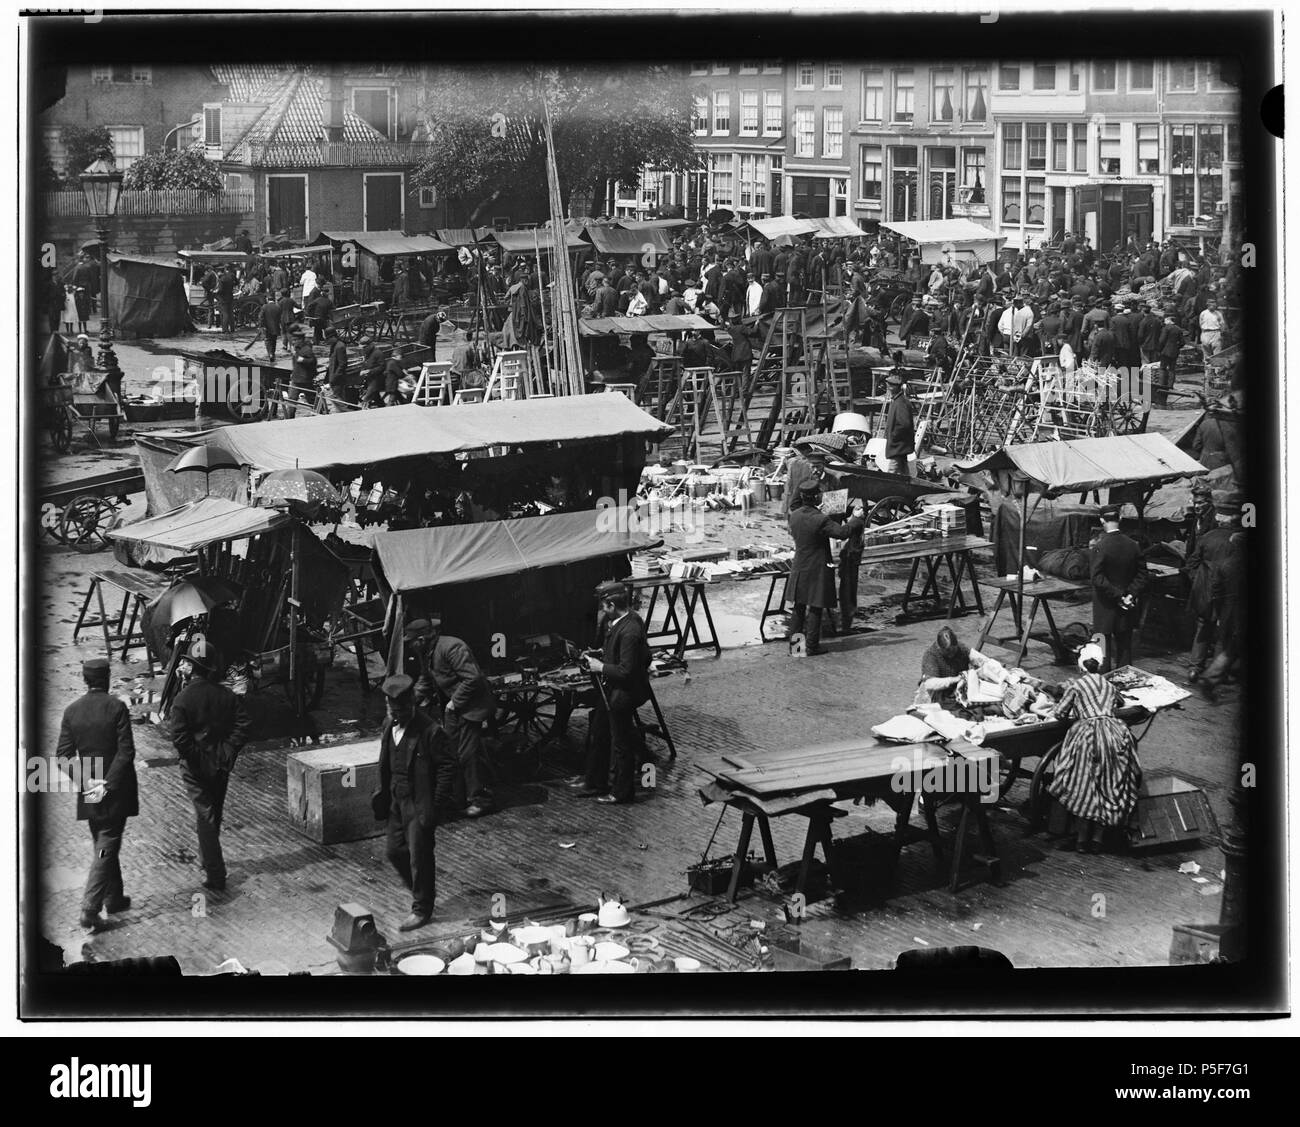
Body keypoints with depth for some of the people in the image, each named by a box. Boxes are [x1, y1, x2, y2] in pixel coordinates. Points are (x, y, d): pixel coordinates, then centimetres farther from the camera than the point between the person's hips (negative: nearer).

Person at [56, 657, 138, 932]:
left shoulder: (72, 711, -1)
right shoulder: (116, 708, -13)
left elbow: (63, 755, -4)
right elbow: (126, 752, -18)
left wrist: (86, 782, -5)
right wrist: (108, 785, -14)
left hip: (89, 793, 4)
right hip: (116, 794, -4)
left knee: (104, 845, 20)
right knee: (107, 848, 0)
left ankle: (114, 899, 31)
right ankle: (90, 908, -8)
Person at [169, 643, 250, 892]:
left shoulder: (183, 699, -13)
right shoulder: (227, 696, -6)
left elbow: (179, 739, -18)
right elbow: (242, 728, -9)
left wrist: (196, 759, -8)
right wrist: (227, 755, -3)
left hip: (195, 768, -3)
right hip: (221, 767, 3)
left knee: (205, 817, -1)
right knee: (214, 814, 21)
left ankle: (215, 875, -6)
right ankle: (207, 859, 39)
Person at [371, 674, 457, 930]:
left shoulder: (430, 731, -19)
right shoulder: (389, 725, 4)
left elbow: (447, 768, -15)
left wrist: (436, 806, -16)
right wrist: (383, 792, 10)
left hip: (420, 804, -7)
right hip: (397, 801, 8)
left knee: (419, 856, 0)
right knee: (393, 851, 13)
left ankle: (422, 909, 15)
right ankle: (422, 889, 35)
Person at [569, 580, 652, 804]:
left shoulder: (629, 631, -31)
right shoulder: (630, 618, 0)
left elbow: (626, 671, -30)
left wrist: (601, 667, -18)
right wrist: (605, 653, 5)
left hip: (622, 694, -10)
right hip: (611, 690, 10)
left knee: (621, 744, 7)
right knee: (599, 736, 23)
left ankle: (623, 793, 24)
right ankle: (594, 782, 39)